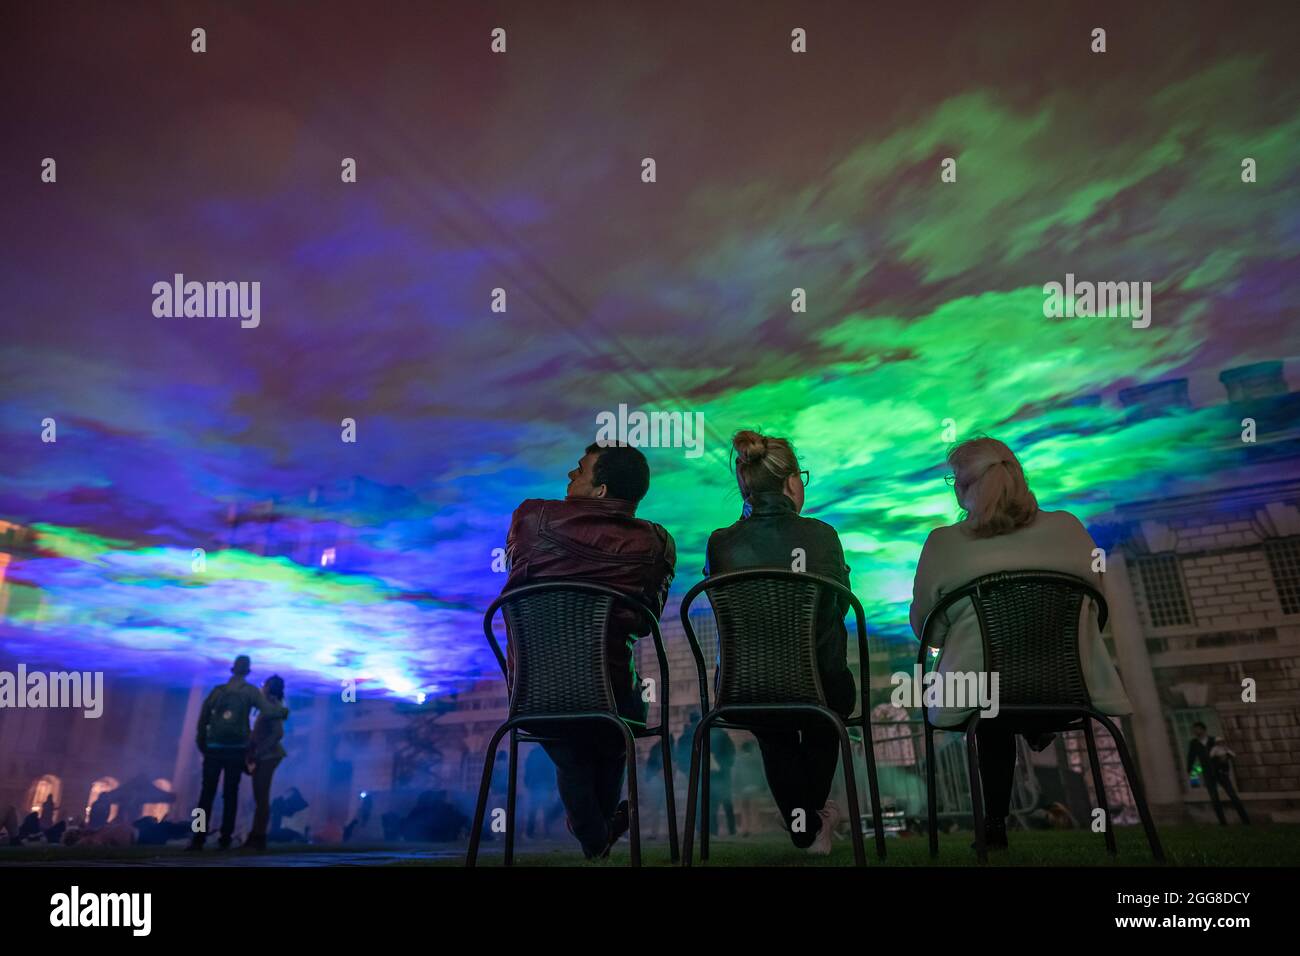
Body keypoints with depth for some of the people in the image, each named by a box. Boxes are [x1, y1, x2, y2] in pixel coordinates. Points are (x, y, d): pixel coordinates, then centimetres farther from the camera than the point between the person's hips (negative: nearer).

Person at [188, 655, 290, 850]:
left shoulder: (217, 690, 7)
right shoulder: (250, 691, 1)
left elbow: (203, 719, 5)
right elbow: (269, 711, -11)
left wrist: (202, 745, 12)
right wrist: (284, 710, 8)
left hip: (214, 748, 1)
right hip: (236, 749, -1)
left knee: (207, 793, 4)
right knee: (230, 794, 6)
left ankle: (199, 839, -1)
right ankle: (225, 839, 4)